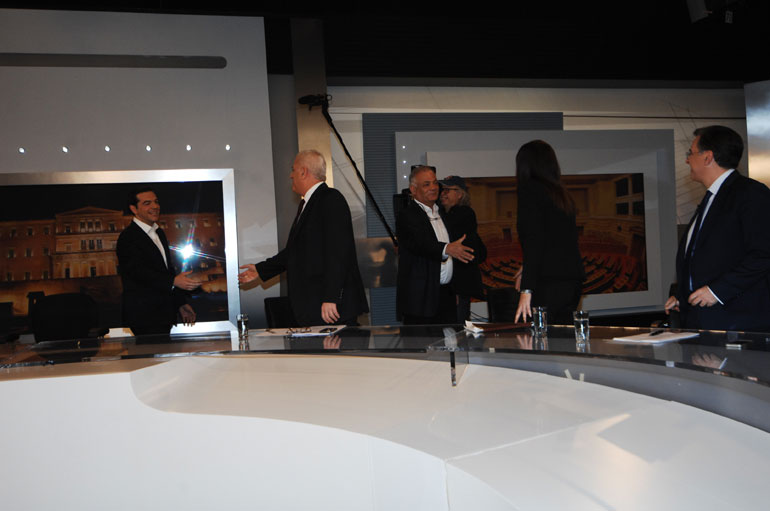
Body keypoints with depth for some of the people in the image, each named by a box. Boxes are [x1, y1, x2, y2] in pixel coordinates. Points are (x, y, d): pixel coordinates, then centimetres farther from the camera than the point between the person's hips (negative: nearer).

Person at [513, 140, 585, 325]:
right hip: (573, 281, 8)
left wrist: (526, 289, -17)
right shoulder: (561, 193, 19)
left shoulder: (529, 188, -3)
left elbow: (534, 240, -13)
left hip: (549, 283, -8)